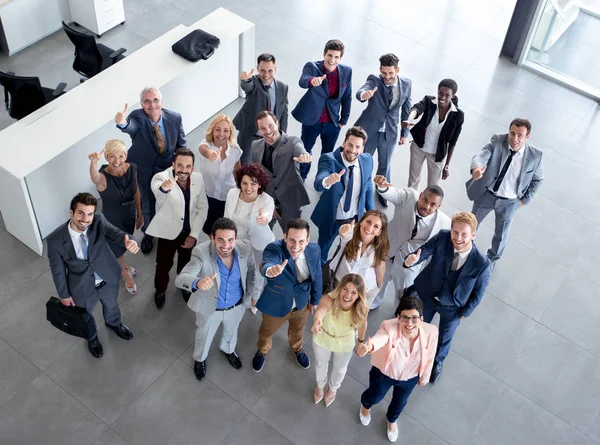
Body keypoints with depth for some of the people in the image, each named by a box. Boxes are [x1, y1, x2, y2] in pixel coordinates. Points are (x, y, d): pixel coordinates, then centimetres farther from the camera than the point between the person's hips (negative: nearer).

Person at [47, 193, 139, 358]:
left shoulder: (99, 221, -27)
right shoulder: (55, 240, -30)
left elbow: (114, 233, -43)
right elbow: (58, 270, -16)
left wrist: (127, 241, -67)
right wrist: (64, 294, -3)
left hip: (108, 279, 2)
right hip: (82, 286, -2)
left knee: (111, 304, 33)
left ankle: (114, 323, 69)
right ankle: (92, 337, 63)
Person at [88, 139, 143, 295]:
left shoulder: (132, 168, -19)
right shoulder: (103, 177, -33)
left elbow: (136, 191, -3)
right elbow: (95, 179, -59)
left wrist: (139, 214, 8)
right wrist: (94, 162, -80)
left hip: (129, 216, 5)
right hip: (112, 220, -5)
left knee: (125, 243, 31)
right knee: (117, 247, 22)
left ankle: (122, 267, 63)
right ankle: (125, 272, 53)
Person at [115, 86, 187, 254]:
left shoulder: (175, 118, -19)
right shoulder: (137, 117, -27)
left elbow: (181, 145, -5)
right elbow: (131, 127, -52)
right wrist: (123, 123, -75)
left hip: (170, 169, 2)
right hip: (145, 171, -1)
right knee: (148, 206, 19)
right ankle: (148, 234, 49)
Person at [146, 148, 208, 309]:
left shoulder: (198, 179, -17)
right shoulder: (161, 177, -29)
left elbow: (202, 208, -6)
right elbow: (156, 188, -54)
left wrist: (194, 234, -10)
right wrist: (163, 187, -78)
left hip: (189, 230, 3)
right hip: (168, 231, -3)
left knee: (186, 261, 24)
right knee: (164, 264, 17)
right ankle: (160, 289, 47)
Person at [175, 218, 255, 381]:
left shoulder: (245, 248, -27)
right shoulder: (201, 252, -37)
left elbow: (251, 272, -6)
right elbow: (180, 278, -46)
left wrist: (252, 293, 5)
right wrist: (197, 283, -66)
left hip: (237, 305, 3)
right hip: (209, 307, -2)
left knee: (231, 331, 34)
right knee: (204, 336, 29)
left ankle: (228, 349, 69)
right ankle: (200, 358, 62)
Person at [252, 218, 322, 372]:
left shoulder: (314, 250, -23)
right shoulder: (274, 249, -37)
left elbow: (316, 276, -6)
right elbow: (267, 264, -59)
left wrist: (315, 300, 7)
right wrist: (270, 270, -83)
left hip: (302, 303, 3)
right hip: (276, 304, -3)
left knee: (297, 330, 33)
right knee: (266, 332, 28)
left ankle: (297, 349, 68)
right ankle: (262, 351, 62)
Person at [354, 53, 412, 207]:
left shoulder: (406, 84, -9)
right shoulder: (374, 80, -18)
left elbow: (406, 110, 2)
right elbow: (360, 91, -40)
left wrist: (404, 133, 5)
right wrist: (364, 94, -64)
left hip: (390, 132, 2)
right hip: (368, 130, -2)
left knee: (385, 165, 19)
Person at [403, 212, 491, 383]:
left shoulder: (481, 263, -33)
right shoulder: (442, 237, -30)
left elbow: (478, 292, -18)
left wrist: (465, 312, -9)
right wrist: (412, 259, -53)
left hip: (452, 307, -1)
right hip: (427, 295, 1)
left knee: (444, 338, 28)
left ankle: (438, 362, 63)